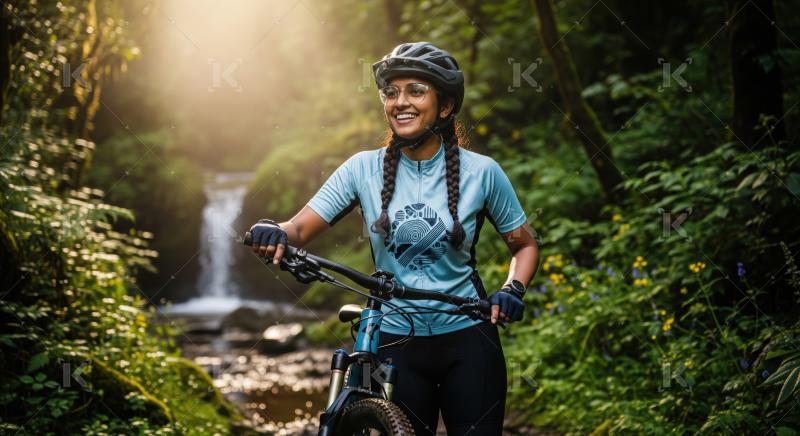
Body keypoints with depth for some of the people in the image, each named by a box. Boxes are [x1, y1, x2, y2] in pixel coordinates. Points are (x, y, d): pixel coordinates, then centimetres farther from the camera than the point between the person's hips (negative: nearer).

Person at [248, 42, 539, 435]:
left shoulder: (481, 172, -5)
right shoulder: (364, 169, -3)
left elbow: (524, 244, 6)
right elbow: (299, 229, -6)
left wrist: (512, 290, -14)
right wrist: (273, 233, -29)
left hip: (467, 339, 0)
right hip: (395, 341, 1)